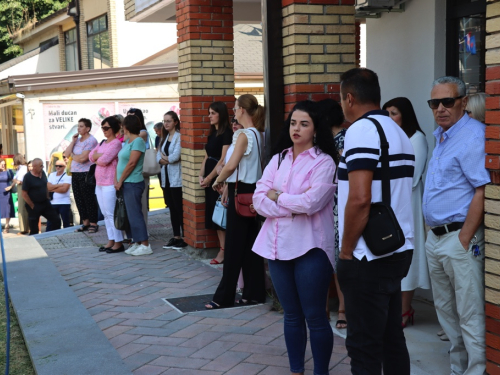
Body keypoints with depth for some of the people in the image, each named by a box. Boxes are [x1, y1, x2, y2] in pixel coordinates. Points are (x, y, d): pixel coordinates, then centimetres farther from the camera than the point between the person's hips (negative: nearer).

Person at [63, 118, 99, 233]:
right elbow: (66, 154, 8)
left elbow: (82, 158, -20)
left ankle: (93, 223, 7)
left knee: (89, 200, -2)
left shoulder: (91, 141, -12)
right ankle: (85, 223, 19)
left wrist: (72, 155, -1)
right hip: (75, 174, 8)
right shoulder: (77, 139, 13)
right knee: (79, 200, 11)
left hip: (86, 174, -8)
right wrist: (73, 141, 0)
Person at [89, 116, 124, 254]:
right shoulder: (102, 143, 17)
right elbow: (91, 156, 8)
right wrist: (101, 155, -8)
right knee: (105, 214, 11)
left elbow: (104, 160, -18)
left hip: (109, 183, -9)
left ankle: (118, 243, -2)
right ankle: (111, 241, 17)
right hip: (99, 183, 9)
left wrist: (97, 159, 2)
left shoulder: (116, 143, -10)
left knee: (111, 213, -7)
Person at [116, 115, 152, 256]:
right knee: (130, 214, 10)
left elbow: (131, 163, -17)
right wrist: (116, 180, 1)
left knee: (135, 214, -8)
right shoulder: (127, 141, 14)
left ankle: (145, 245, -6)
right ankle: (137, 243, 16)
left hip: (133, 183, -9)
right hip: (125, 183, 9)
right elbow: (120, 161, 12)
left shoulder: (138, 141, -12)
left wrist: (120, 181, -12)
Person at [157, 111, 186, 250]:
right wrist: (166, 160, -10)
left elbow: (175, 157, -19)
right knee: (172, 208, 11)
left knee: (180, 209, -4)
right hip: (166, 177, 8)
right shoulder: (164, 137, 16)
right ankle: (176, 237, 17)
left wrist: (164, 157, 0)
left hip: (177, 178, -8)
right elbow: (158, 156, 10)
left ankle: (185, 238, 2)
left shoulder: (179, 137, -11)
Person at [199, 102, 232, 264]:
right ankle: (222, 250, 11)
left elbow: (223, 160, -16)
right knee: (214, 214, 7)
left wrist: (209, 178, -13)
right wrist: (201, 176, 2)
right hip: (209, 179, 9)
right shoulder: (212, 134, 15)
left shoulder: (226, 133, -11)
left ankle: (224, 252, -2)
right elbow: (206, 157, 15)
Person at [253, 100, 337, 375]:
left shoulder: (324, 162, -5)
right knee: (291, 315, 15)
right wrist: (294, 205, -13)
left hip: (310, 247, -5)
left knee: (315, 317, 2)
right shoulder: (277, 160, 11)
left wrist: (277, 197, -5)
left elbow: (311, 202, -19)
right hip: (278, 245, 5)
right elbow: (259, 201, 0)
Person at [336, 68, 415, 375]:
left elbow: (359, 199, -23)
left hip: (369, 257, -9)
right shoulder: (398, 131, 14)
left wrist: (346, 251, -13)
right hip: (398, 250, 9)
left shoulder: (361, 130, -14)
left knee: (365, 346, -1)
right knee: (392, 338, 16)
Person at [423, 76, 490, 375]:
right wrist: (436, 234, 17)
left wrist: (465, 239, -20)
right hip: (436, 237, 10)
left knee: (470, 316, -4)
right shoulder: (440, 136, 16)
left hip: (460, 237, -10)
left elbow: (483, 190, -20)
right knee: (446, 310, 17)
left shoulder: (473, 135, -14)